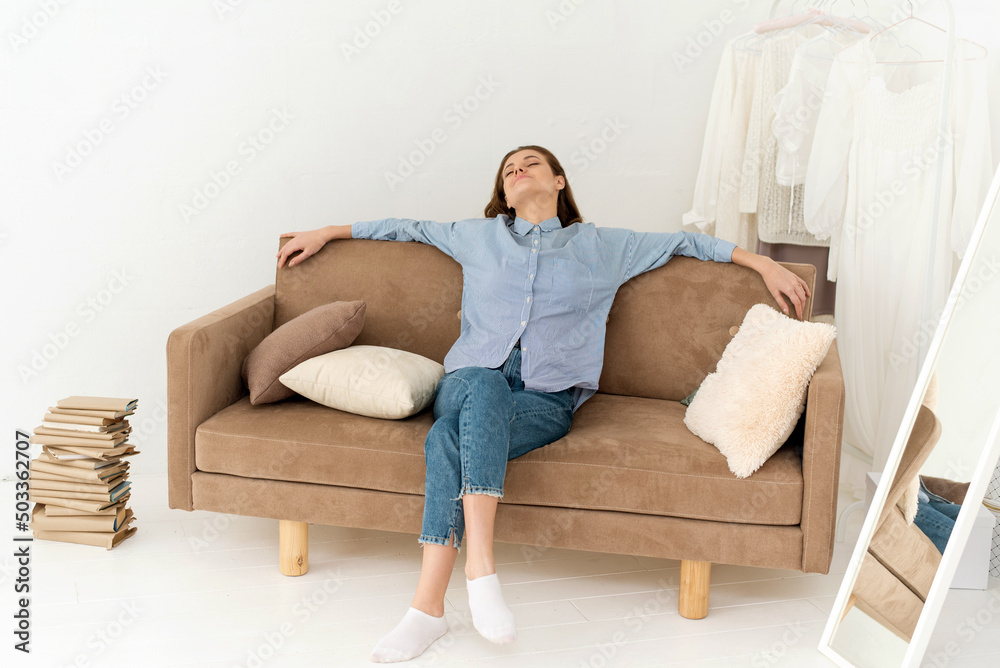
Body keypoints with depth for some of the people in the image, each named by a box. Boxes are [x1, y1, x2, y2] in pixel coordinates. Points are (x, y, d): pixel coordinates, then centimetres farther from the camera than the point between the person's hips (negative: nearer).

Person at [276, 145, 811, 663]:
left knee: (448, 437, -35)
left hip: (546, 398, -1)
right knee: (484, 381, -38)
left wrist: (763, 263, 21)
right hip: (469, 378, 2)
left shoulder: (602, 246, 21)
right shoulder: (479, 237, 25)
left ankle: (428, 607, -42)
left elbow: (684, 242, 25)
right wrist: (326, 234, 32)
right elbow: (406, 227, 33)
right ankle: (480, 568, -44)